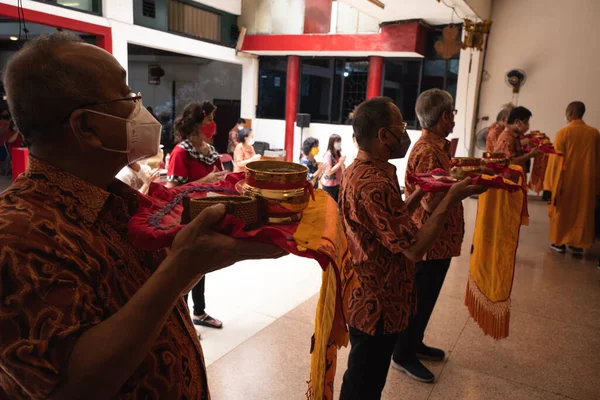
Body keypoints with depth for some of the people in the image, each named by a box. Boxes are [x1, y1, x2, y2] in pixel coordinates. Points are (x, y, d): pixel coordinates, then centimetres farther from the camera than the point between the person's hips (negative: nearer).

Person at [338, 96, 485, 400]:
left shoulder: (359, 170, 5)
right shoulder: (374, 184, -29)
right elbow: (414, 249, -28)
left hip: (367, 297, 10)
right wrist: (450, 198, -21)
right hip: (377, 304, -10)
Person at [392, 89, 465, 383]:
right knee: (419, 299, 6)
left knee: (425, 297, 22)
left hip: (438, 239, 10)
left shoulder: (437, 146, 9)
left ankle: (415, 344, 39)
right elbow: (430, 203, -27)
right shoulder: (428, 151, -23)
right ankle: (403, 355, 24)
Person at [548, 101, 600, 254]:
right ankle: (578, 243, 18)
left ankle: (559, 242, 15)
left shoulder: (563, 132, -11)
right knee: (582, 210, 13)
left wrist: (554, 182, -3)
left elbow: (556, 158, -10)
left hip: (566, 178, -3)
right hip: (586, 179, 3)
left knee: (562, 209, 10)